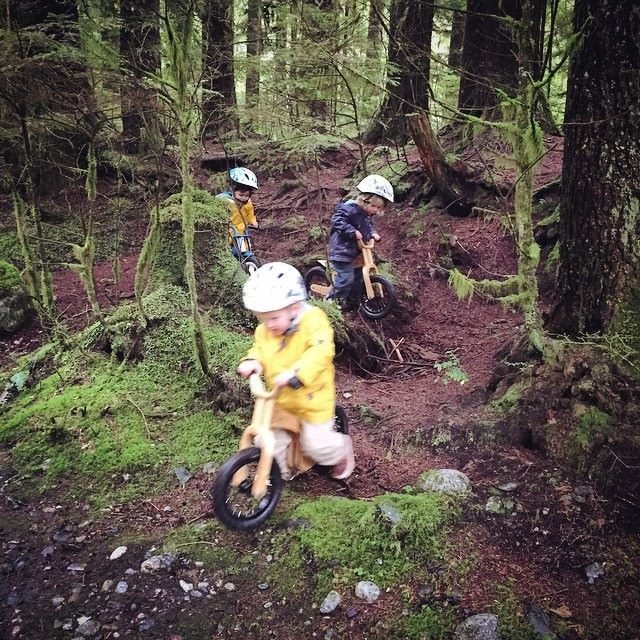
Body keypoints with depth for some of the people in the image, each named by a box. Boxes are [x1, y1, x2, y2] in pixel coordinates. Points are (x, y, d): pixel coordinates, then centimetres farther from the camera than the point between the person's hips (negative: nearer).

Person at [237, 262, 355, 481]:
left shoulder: (312, 321, -23)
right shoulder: (263, 331, -4)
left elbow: (320, 352, -36)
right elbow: (258, 350, 11)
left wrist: (294, 374, -49)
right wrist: (251, 362, -14)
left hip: (312, 399, -5)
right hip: (279, 400, 6)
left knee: (316, 444, -1)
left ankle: (342, 450, 33)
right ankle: (280, 473, 32)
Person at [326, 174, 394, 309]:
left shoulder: (367, 215, 10)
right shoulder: (349, 209, -21)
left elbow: (368, 227, 25)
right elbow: (337, 220, -29)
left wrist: (373, 233, 3)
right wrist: (353, 232, -33)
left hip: (355, 251, 10)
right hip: (341, 251, -10)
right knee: (346, 277, -12)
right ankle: (333, 298, 6)